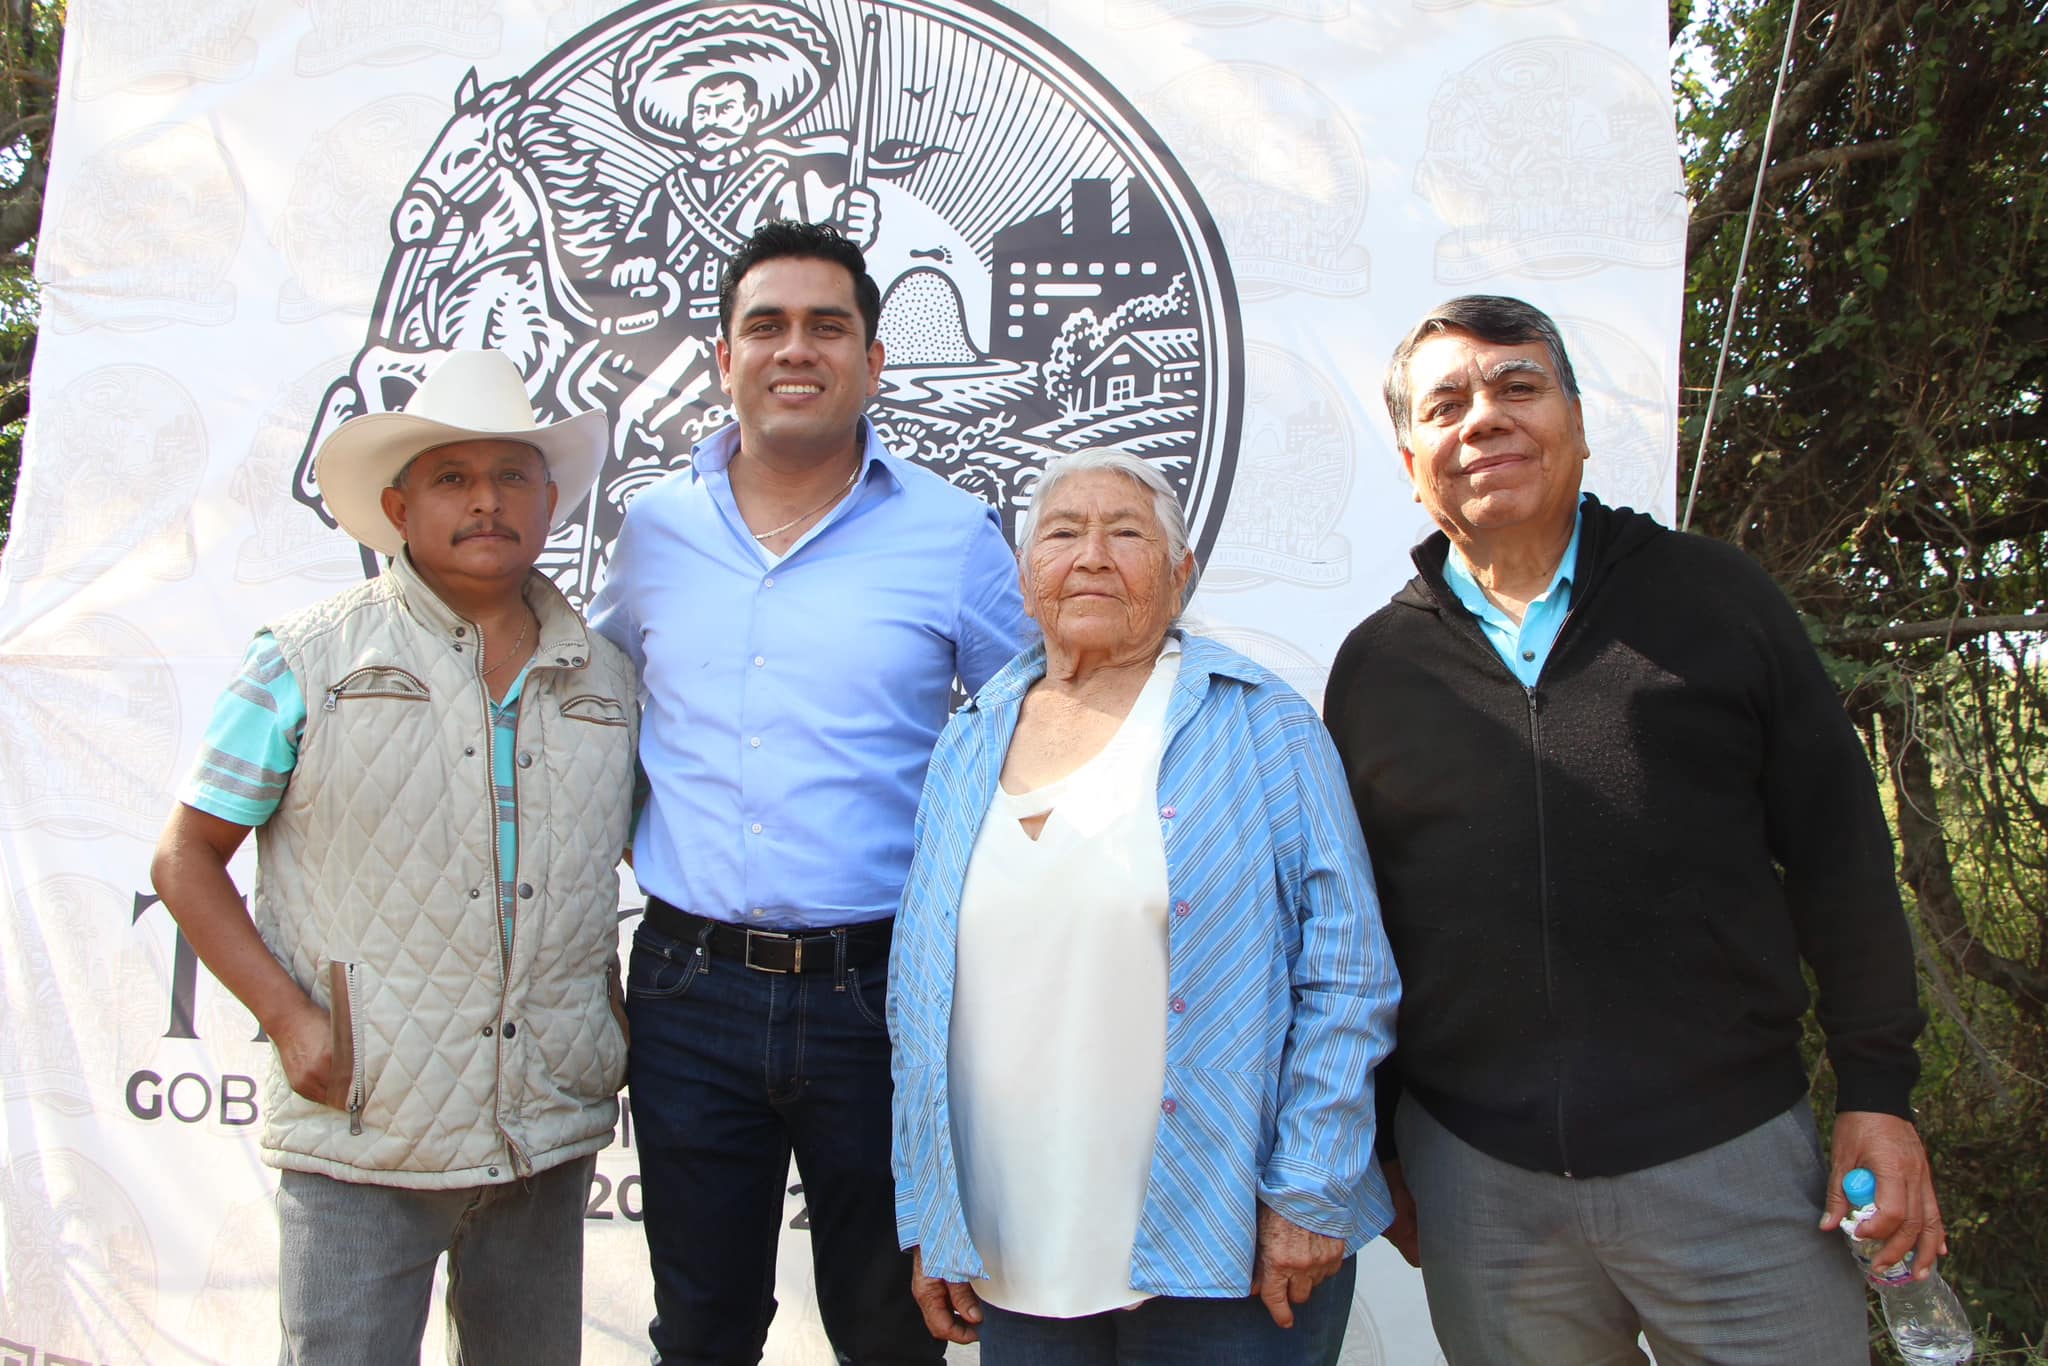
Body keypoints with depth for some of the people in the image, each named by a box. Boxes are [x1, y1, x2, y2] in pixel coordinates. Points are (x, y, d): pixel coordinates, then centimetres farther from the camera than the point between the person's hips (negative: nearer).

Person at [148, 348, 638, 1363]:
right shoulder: (307, 660, -1)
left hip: (551, 1141, 4)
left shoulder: (605, 678, 8)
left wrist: (615, 1017, 5)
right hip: (361, 1138, -3)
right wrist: (290, 1019, -10)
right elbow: (186, 861, 2)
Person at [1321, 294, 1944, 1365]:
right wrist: (1376, 1143, 11)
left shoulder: (1711, 595, 3)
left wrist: (1876, 1088, 0)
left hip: (1730, 1155, 0)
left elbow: (1836, 848, 4)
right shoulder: (1377, 664, 5)